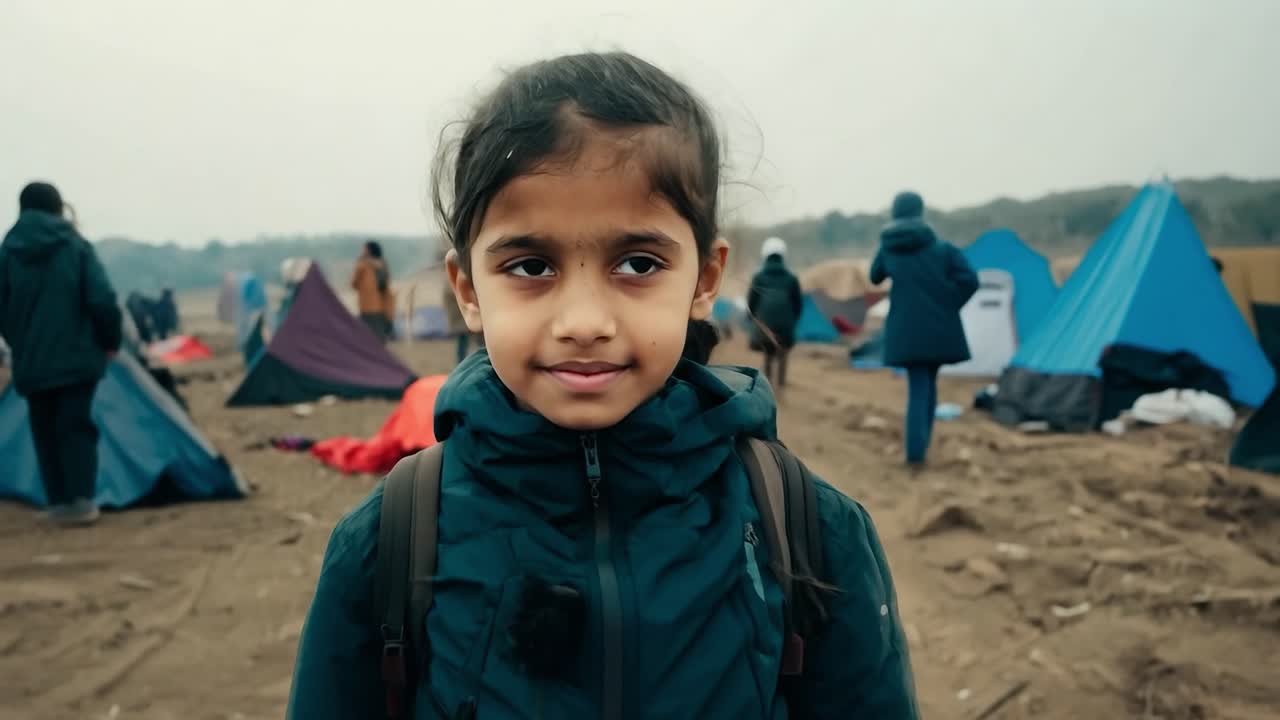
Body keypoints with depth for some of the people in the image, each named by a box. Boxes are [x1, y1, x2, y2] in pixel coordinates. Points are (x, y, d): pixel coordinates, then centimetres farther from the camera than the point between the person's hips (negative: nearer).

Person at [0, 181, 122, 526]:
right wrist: (110, 341, 3)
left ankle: (59, 504, 11)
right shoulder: (76, 246, -2)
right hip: (75, 356, -2)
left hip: (31, 362, 2)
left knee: (45, 431, 11)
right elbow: (102, 301, -10)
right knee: (76, 426, 2)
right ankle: (82, 501, -3)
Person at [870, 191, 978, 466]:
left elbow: (875, 278, 22)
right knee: (929, 383, 18)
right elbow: (969, 279, -11)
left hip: (905, 330, 0)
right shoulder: (941, 248, -2)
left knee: (918, 388, 2)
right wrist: (949, 305, 0)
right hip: (938, 328, 0)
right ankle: (921, 443, 24)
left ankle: (916, 451, -12)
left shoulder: (887, 248, 3)